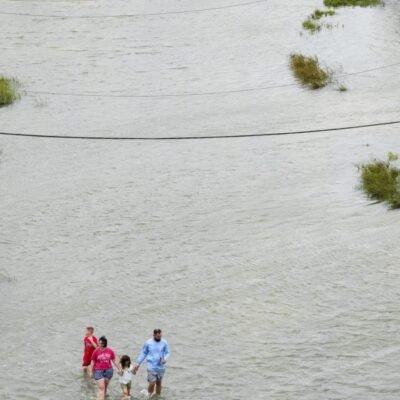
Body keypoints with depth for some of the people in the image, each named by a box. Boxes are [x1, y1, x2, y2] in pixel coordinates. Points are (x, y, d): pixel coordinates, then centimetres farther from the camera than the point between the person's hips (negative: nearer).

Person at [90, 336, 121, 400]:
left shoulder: (110, 351, -1)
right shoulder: (96, 352, -8)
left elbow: (115, 360, 8)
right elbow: (92, 362, -1)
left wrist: (119, 369, 10)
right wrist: (91, 372, -1)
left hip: (108, 371, 3)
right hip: (99, 371, -3)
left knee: (105, 387, 14)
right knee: (101, 387, -9)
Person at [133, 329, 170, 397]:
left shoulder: (164, 343, -2)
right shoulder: (148, 343, -4)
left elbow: (167, 353, 5)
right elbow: (143, 353, 6)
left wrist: (165, 359, -17)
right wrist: (138, 364, 5)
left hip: (161, 367, 2)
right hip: (151, 367, -2)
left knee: (159, 383, 9)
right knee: (152, 383, -9)